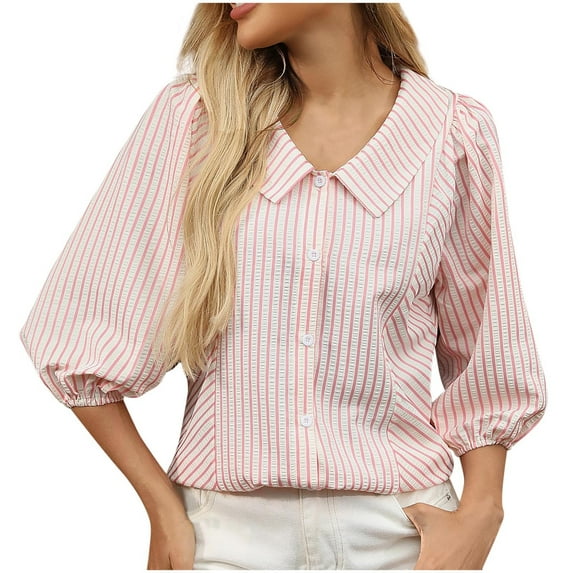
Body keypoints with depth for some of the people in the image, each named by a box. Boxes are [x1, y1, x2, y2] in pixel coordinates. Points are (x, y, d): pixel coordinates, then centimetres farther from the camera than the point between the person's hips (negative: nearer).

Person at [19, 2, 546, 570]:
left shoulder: (455, 133, -3)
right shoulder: (190, 115, -4)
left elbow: (488, 358, 4)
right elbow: (77, 331, -2)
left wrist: (479, 513, -7)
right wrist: (163, 508, -6)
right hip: (228, 527, 0)